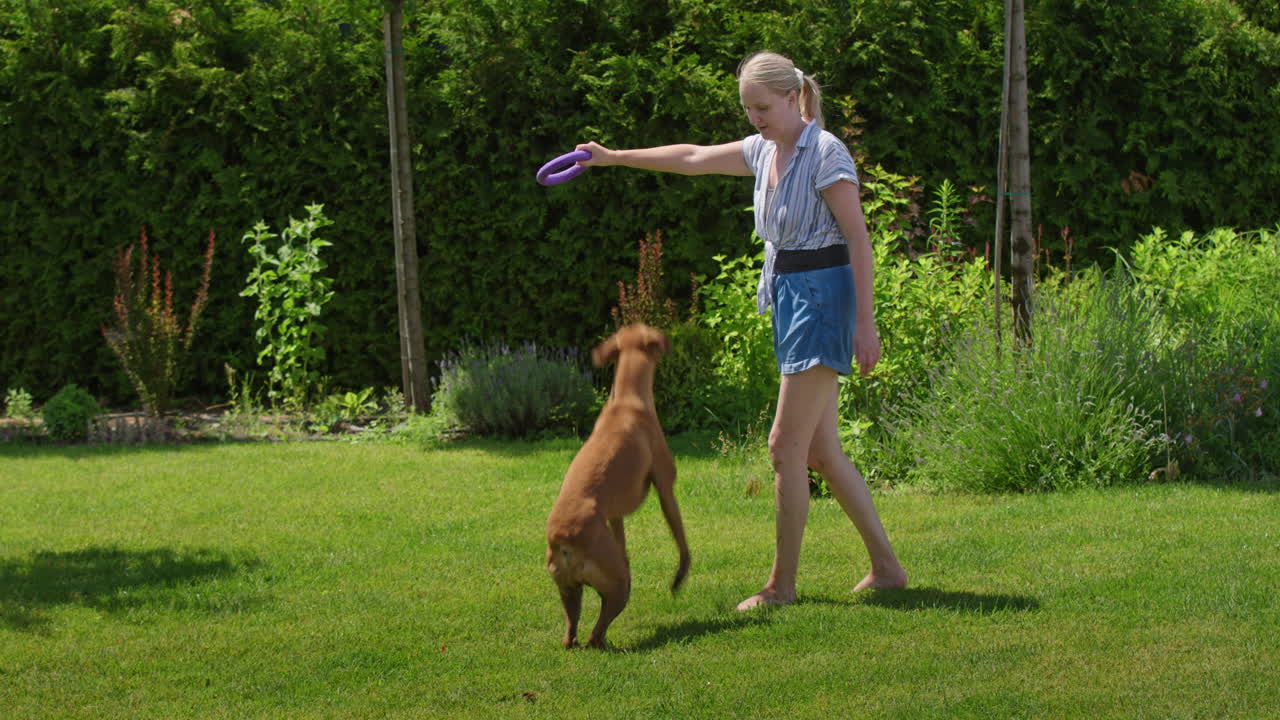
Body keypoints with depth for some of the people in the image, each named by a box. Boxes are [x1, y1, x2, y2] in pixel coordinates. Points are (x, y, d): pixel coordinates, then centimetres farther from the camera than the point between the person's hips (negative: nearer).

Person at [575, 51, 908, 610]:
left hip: (822, 295, -8)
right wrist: (613, 157, 22)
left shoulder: (825, 153, -12)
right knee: (821, 450, 8)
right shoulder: (764, 151, 11)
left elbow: (858, 237, -14)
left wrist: (865, 323, -16)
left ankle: (782, 584, 1)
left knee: (786, 445, -7)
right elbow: (692, 159, 21)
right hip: (788, 297, 8)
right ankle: (885, 567, 14)